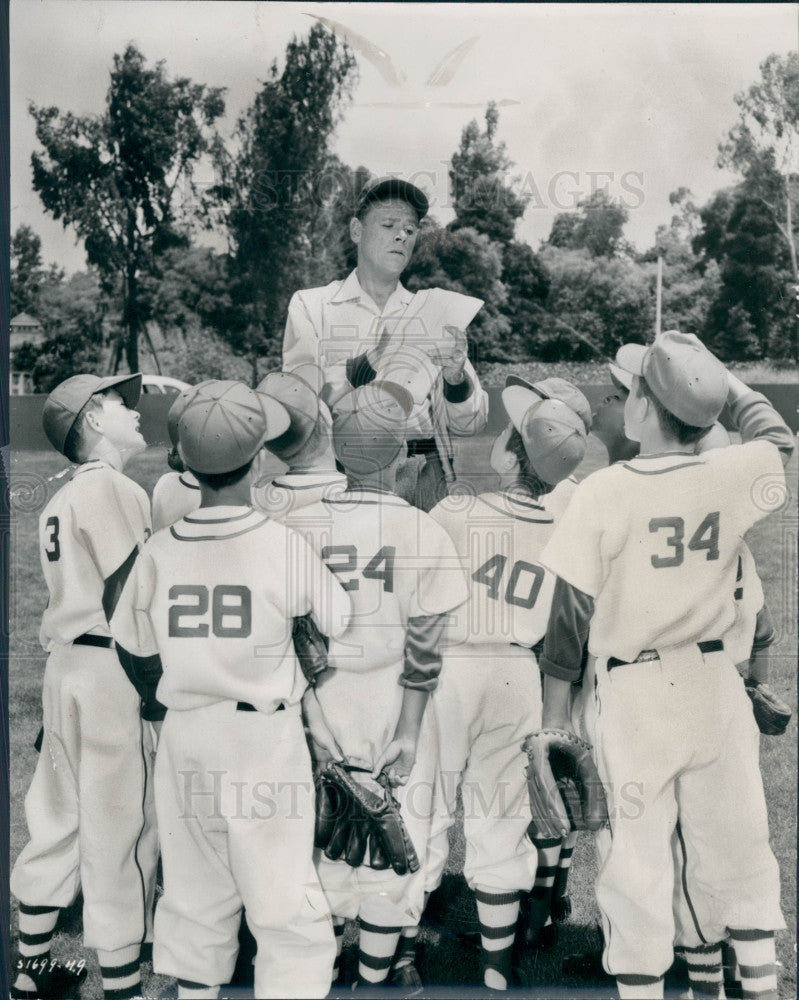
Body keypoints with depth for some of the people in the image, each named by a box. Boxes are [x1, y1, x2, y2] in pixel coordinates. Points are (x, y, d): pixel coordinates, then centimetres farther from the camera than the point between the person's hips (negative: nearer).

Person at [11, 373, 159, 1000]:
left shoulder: (61, 500, 16)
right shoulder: (113, 487, -11)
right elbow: (124, 603, -17)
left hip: (64, 665, 9)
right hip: (110, 672, -9)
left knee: (58, 816, 17)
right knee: (120, 829, -2)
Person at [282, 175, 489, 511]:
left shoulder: (434, 312, 18)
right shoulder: (310, 306, 13)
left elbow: (469, 426, 15)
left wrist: (455, 377, -6)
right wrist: (374, 361, -16)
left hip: (422, 474, 2)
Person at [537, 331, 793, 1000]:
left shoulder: (604, 492, -15)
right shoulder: (732, 478, -6)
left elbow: (573, 606, -9)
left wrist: (557, 688, 2)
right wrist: (715, 374, 19)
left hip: (634, 690, -3)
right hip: (715, 680, 3)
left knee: (638, 855, 7)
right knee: (733, 843, 16)